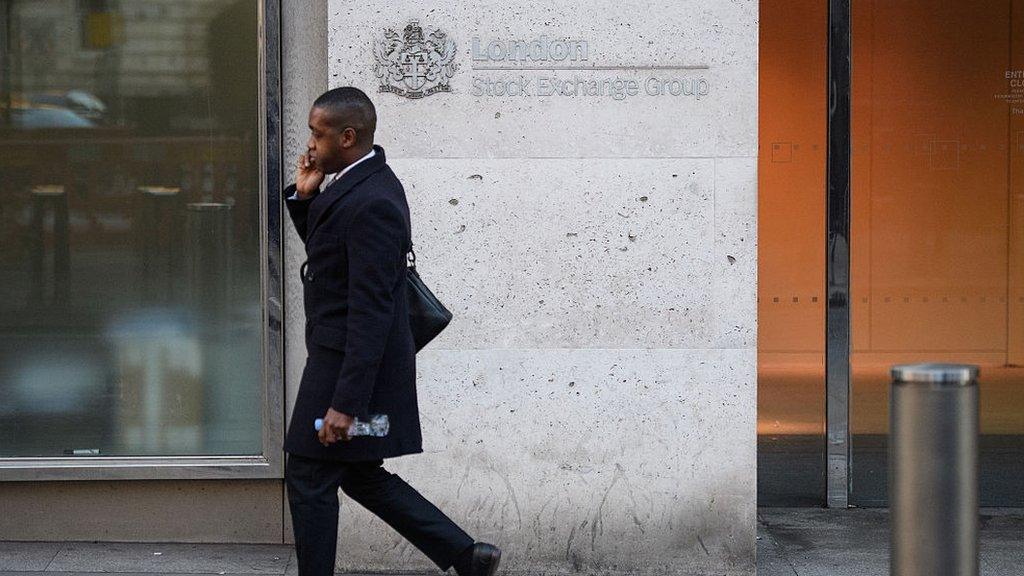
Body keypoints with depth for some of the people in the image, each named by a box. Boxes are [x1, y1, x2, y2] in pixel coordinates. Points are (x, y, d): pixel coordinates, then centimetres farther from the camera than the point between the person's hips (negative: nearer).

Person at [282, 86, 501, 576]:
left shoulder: (370, 204, -23)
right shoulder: (364, 181, 8)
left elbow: (371, 311, -25)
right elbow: (323, 249, 23)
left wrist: (345, 402, -25)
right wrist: (304, 197, 4)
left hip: (351, 366, -10)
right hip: (345, 358, 10)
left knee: (309, 477, 2)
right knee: (359, 476, 17)